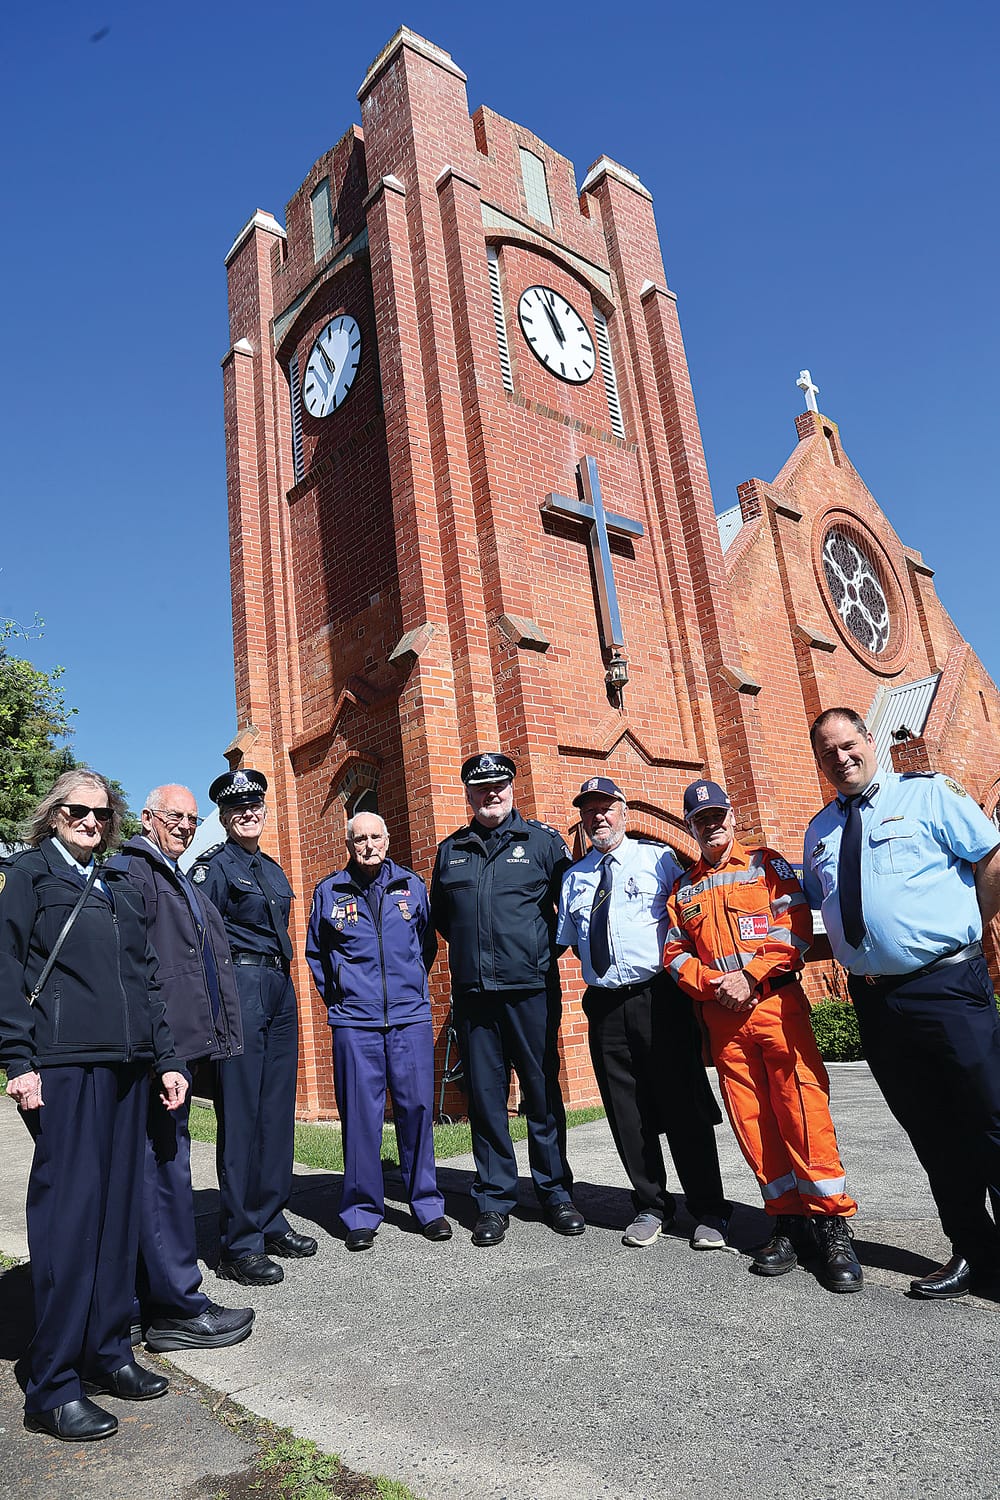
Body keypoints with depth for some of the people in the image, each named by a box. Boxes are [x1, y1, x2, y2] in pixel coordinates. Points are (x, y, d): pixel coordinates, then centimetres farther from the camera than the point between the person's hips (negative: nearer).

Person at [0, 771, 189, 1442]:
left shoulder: (121, 888, 19)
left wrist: (166, 1058, 13)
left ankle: (108, 1353, 22)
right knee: (68, 1209, -4)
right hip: (63, 1064, -6)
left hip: (126, 1064, 6)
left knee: (119, 1205, 9)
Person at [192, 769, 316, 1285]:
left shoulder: (273, 869, 18)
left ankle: (271, 1222, 22)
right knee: (241, 1114, -5)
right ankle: (239, 1245, 3)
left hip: (280, 989, 8)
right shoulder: (214, 864, -5)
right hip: (240, 985, -8)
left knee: (277, 1108, 11)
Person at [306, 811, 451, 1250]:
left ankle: (427, 1205, 18)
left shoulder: (412, 885, 7)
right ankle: (361, 1214, 16)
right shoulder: (329, 891, 5)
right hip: (354, 1022, -1)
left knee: (417, 1108, 4)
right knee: (360, 1115, 2)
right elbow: (316, 953, 16)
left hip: (411, 1017, 1)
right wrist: (336, 996, 10)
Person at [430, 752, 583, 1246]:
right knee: (485, 1097, 7)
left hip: (531, 988, -2)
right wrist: (472, 948, 11)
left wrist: (545, 947, 2)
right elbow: (439, 915, 22)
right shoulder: (450, 850, 12)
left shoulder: (542, 840, 4)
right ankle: (494, 1201, 19)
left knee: (542, 1092, 6)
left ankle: (555, 1193, 21)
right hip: (472, 992, 2)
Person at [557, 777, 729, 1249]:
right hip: (604, 1006, 4)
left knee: (684, 1106, 2)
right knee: (628, 1114, 10)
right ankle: (650, 1207, 26)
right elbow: (565, 939, 22)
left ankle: (708, 1213, 16)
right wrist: (597, 968, 11)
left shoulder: (658, 858, 2)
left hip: (658, 999, -4)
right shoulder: (574, 877, 15)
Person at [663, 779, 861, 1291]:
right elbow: (675, 954, 12)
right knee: (751, 1119, 4)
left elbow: (796, 927, -4)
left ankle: (833, 1226, 2)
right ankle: (788, 1221, 16)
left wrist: (749, 975, -14)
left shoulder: (766, 864, 7)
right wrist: (714, 983, -7)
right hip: (722, 1016, 4)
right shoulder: (683, 888, 16)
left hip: (777, 1001, -3)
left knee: (803, 1107, -8)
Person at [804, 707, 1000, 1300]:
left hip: (947, 987, -5)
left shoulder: (928, 793, 0)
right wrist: (850, 950, 10)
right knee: (931, 1132, 13)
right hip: (873, 1000, 5)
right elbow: (819, 912, 24)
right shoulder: (820, 831, 14)